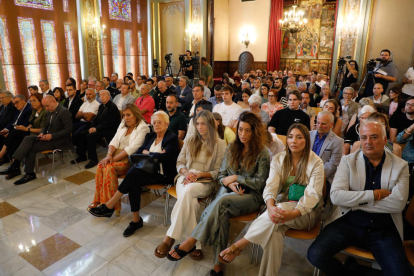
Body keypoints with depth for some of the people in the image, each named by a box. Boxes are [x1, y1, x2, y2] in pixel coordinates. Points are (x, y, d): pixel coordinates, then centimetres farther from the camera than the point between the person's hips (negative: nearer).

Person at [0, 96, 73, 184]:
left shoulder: (65, 112, -15)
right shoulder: (50, 112, 13)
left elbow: (68, 130, -19)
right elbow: (45, 126, 22)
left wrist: (52, 136, -22)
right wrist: (42, 133, -1)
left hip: (57, 141, -8)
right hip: (47, 136, 8)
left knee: (31, 148, -17)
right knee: (28, 139, -14)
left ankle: (29, 174, -6)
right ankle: (15, 165, -16)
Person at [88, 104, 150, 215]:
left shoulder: (143, 128, -10)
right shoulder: (123, 124, 15)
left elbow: (132, 149, -19)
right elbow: (115, 141, 8)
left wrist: (114, 158, -22)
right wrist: (109, 154, -12)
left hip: (131, 160, -6)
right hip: (118, 154, 7)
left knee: (109, 167, -29)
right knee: (101, 165, -22)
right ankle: (98, 200, -16)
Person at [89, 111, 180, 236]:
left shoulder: (172, 138, -5)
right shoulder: (150, 136, 16)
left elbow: (165, 157, -20)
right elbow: (138, 152, 7)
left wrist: (147, 153, -5)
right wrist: (155, 155, -10)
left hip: (163, 174, -6)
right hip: (149, 170, 6)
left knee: (133, 173, -27)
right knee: (134, 182, -28)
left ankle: (109, 206, -14)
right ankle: (136, 220, -19)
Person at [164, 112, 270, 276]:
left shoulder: (262, 152, -4)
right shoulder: (232, 148, 10)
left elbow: (260, 182, -6)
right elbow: (221, 175, 11)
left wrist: (236, 178, -9)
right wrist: (229, 183, -11)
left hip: (251, 196, -3)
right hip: (228, 191, 4)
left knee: (222, 201, -35)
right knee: (222, 213, -33)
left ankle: (190, 243, -31)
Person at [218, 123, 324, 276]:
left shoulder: (316, 163, -6)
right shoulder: (278, 159, 2)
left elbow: (312, 194, -17)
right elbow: (271, 186, -11)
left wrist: (292, 213, -36)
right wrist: (270, 207, -34)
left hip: (307, 212, -2)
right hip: (281, 206, 3)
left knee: (281, 207, -36)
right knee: (274, 230, -33)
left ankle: (239, 245, -29)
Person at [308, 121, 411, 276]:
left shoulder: (400, 166, 5)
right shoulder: (348, 161, 2)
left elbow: (398, 203, -9)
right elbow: (335, 196, -10)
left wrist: (355, 202, -11)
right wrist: (375, 194, -13)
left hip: (383, 229, 1)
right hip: (348, 222, 0)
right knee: (315, 255, -19)